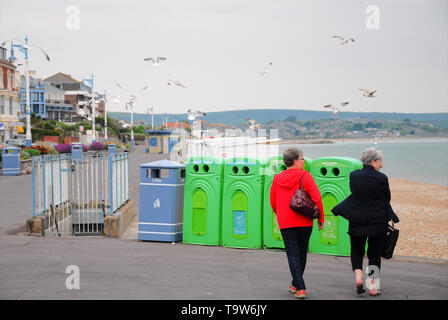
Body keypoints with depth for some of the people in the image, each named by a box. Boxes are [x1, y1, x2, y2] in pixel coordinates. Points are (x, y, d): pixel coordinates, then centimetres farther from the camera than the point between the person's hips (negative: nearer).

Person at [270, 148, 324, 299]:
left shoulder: (277, 179, 4)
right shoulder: (305, 176, -7)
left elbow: (273, 203, 13)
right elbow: (317, 199, -12)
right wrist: (320, 218, -2)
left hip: (285, 223, 1)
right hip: (304, 222, -1)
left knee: (293, 255, 2)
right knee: (301, 253, 16)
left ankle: (300, 289, -8)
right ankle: (295, 284, 28)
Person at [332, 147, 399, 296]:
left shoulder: (353, 176, -3)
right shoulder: (381, 178, -10)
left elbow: (354, 194, 6)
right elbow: (387, 198, 2)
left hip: (357, 220, 2)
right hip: (378, 221, -2)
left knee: (356, 250, 17)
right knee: (375, 253, 10)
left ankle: (358, 276, -4)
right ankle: (373, 286, 10)